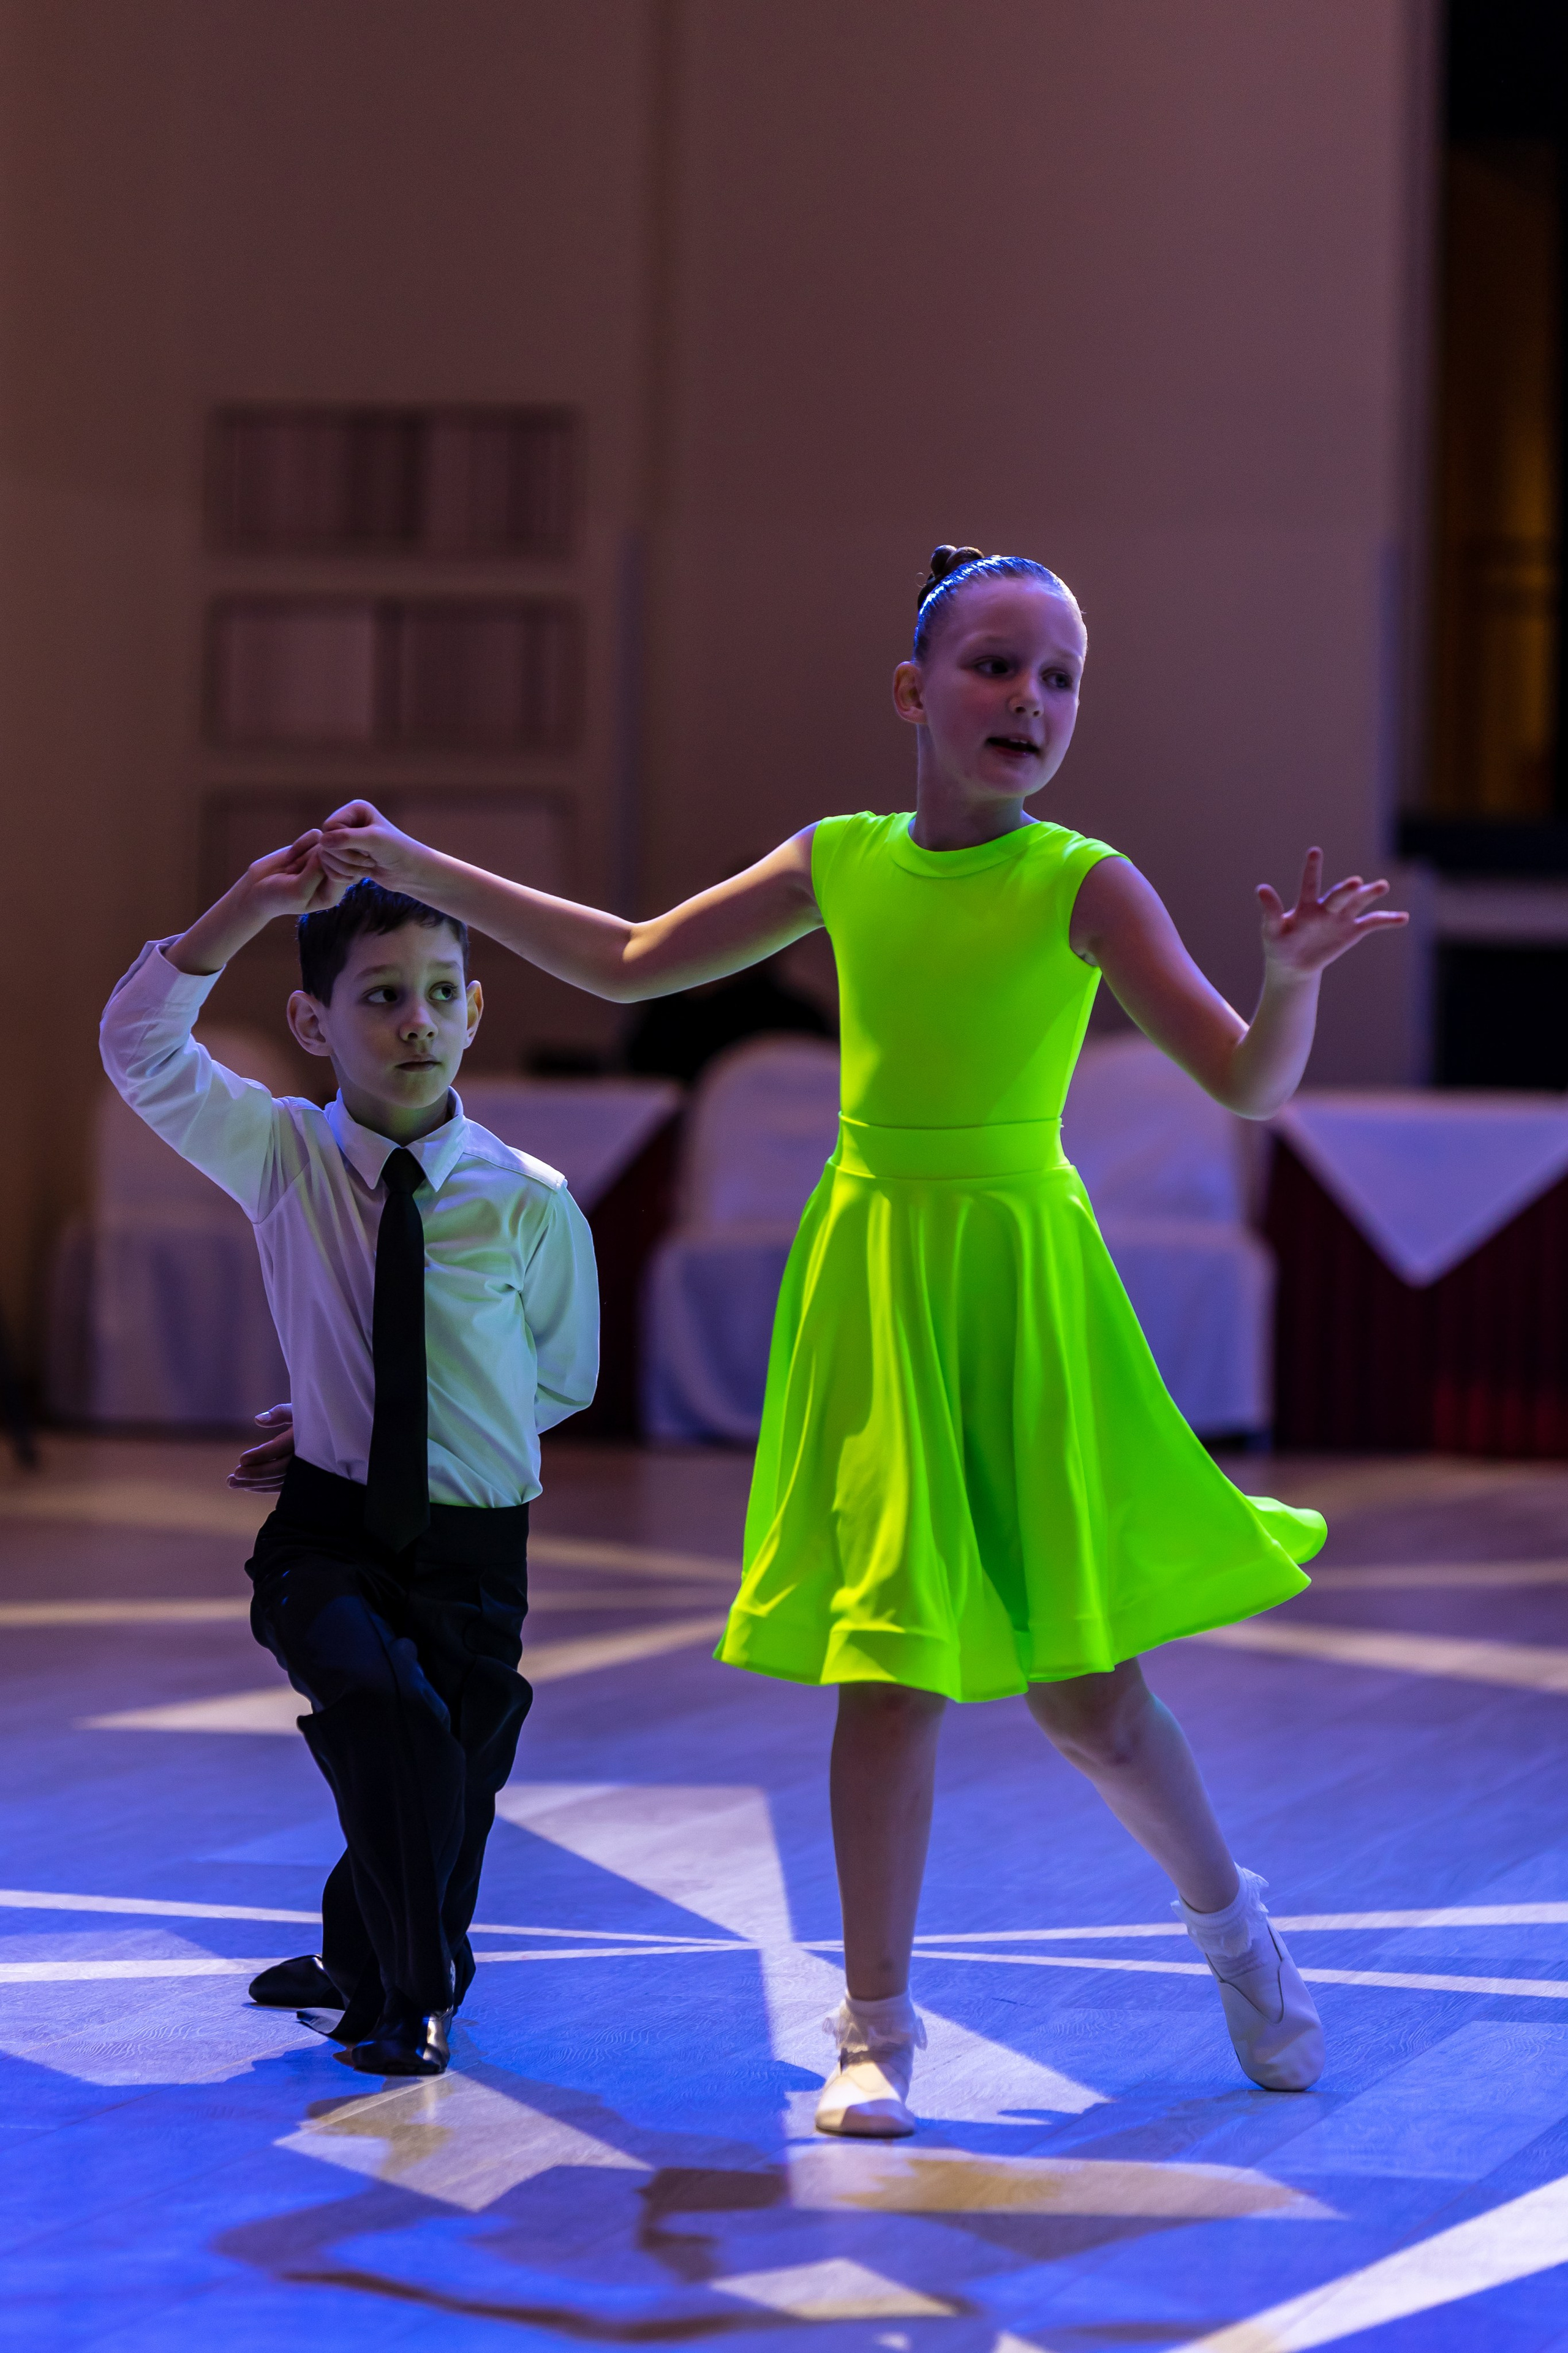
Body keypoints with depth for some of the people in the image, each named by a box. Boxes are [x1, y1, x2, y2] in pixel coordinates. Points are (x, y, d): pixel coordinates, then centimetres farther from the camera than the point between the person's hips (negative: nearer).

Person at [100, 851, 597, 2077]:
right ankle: (410, 1991, -7)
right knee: (388, 1708, -27)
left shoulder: (530, 1203, -5)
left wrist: (356, 1431, 6)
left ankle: (363, 1965, 39)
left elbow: (562, 1380, 8)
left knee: (455, 1778, 6)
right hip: (328, 1536, -1)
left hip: (472, 1548, 1)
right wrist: (253, 906, -25)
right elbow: (141, 1049, -12)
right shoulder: (283, 1159, -2)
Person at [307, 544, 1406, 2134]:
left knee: (1081, 1689, 2)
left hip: (1021, 1282, -2)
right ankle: (876, 2031, 9)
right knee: (893, 1671, -1)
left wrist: (1294, 975, -35)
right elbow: (630, 963, 16)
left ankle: (1228, 1918, 30)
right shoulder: (843, 863, 3)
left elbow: (1250, 1082, -13)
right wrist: (414, 871, 17)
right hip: (872, 1279, 2)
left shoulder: (1082, 885, -8)